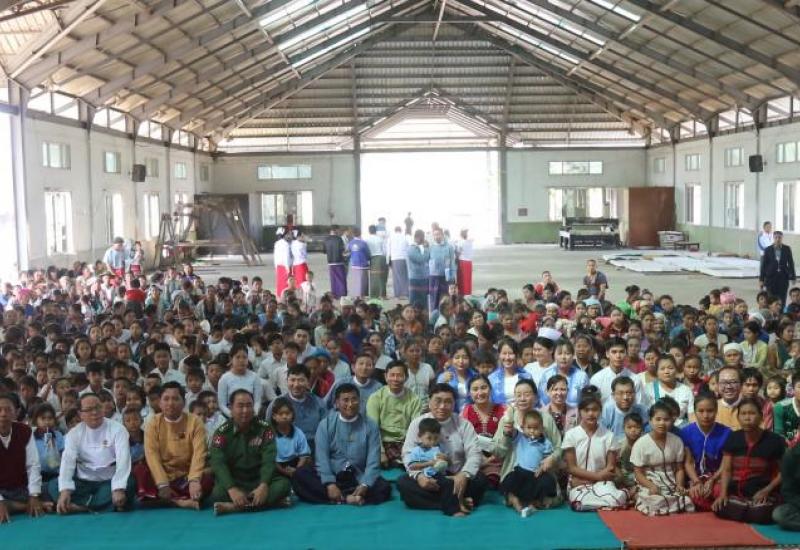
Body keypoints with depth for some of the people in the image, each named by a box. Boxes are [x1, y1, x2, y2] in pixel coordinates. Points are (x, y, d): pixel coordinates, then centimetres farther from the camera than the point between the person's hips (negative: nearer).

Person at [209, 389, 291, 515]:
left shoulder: (265, 429, 0)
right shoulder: (222, 433, -2)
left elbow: (268, 460, -11)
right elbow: (218, 463, -15)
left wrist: (264, 486, -30)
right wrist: (232, 489, -32)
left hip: (259, 481, 1)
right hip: (233, 482, -1)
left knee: (283, 483, -28)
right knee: (218, 493, -32)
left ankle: (235, 506, -36)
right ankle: (271, 500, -31)